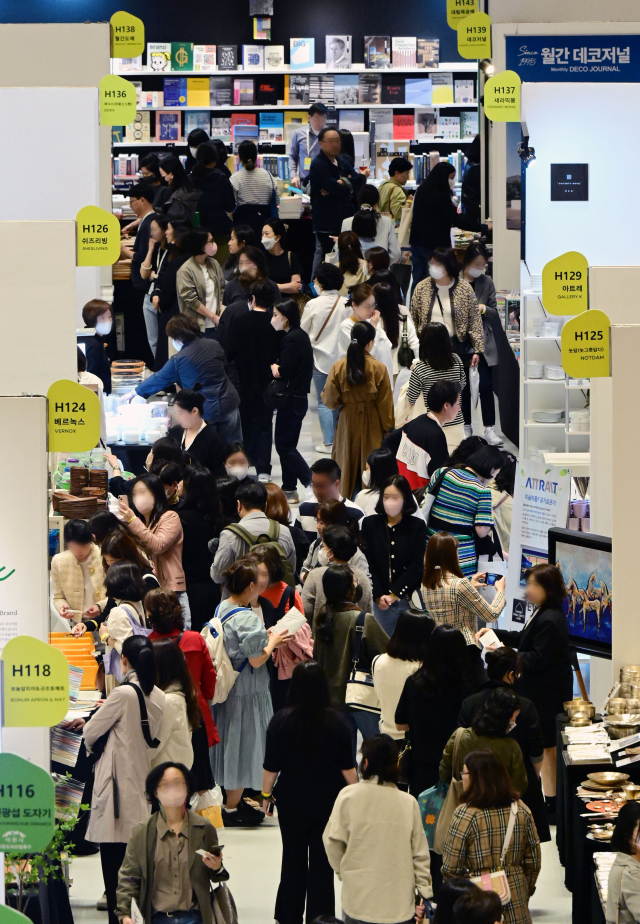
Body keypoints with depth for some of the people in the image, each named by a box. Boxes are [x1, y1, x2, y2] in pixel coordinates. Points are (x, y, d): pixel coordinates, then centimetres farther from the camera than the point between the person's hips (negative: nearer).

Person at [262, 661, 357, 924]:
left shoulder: (281, 720, -12)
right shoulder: (336, 722, -12)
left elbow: (271, 766, -7)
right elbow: (348, 767, -6)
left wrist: (266, 794, 8)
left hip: (291, 800, 1)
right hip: (328, 801, -1)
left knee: (293, 860, 15)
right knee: (322, 862, 7)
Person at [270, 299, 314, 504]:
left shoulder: (292, 339, -18)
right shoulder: (301, 335, 12)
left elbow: (284, 371, -23)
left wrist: (274, 368, -5)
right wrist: (276, 367, -5)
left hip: (291, 400, -10)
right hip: (298, 396, 10)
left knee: (284, 445, -5)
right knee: (287, 444, 15)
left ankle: (311, 483, -8)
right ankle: (289, 489, 19)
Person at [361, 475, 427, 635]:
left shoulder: (417, 526, 3)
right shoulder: (370, 524, 6)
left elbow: (416, 566, -2)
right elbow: (368, 563, 0)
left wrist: (394, 594, -10)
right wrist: (379, 596, -11)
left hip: (408, 599, -1)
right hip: (378, 600, 1)